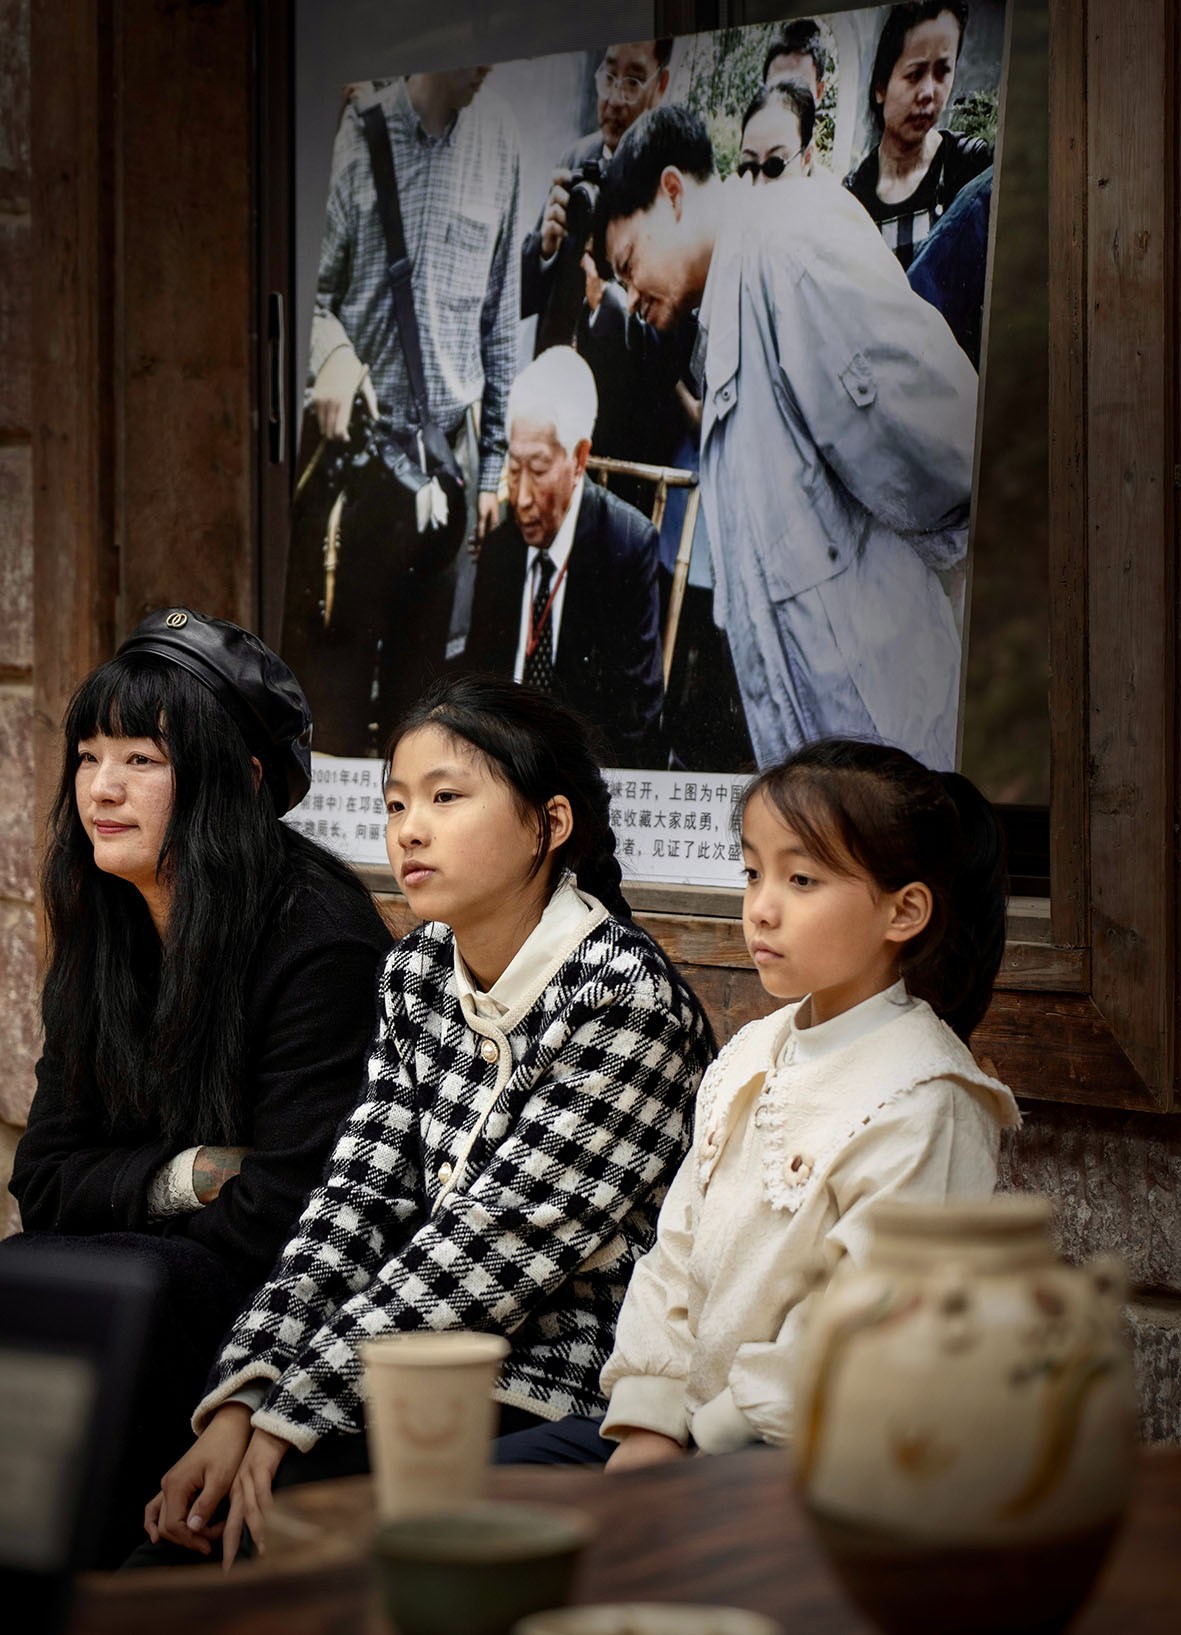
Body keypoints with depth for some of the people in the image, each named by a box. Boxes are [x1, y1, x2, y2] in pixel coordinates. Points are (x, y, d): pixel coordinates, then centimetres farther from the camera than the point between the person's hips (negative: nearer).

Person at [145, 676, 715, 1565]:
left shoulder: (623, 999, -16)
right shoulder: (417, 973, 8)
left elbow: (494, 1246, -19)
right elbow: (360, 1200, 2)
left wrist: (291, 1413, -19)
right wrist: (240, 1402, -11)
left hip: (567, 1393, -6)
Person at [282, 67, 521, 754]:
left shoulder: (497, 137, 7)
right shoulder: (351, 125, -6)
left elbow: (501, 316, 13)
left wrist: (495, 462, 13)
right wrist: (329, 347, -19)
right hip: (349, 439, -3)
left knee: (421, 666, 10)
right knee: (333, 651, 0)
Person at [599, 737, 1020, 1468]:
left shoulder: (923, 1104, -15)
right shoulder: (750, 1057, 12)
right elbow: (678, 1252, 13)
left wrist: (713, 1431, -13)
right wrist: (648, 1424, 1)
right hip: (692, 1428, 8)